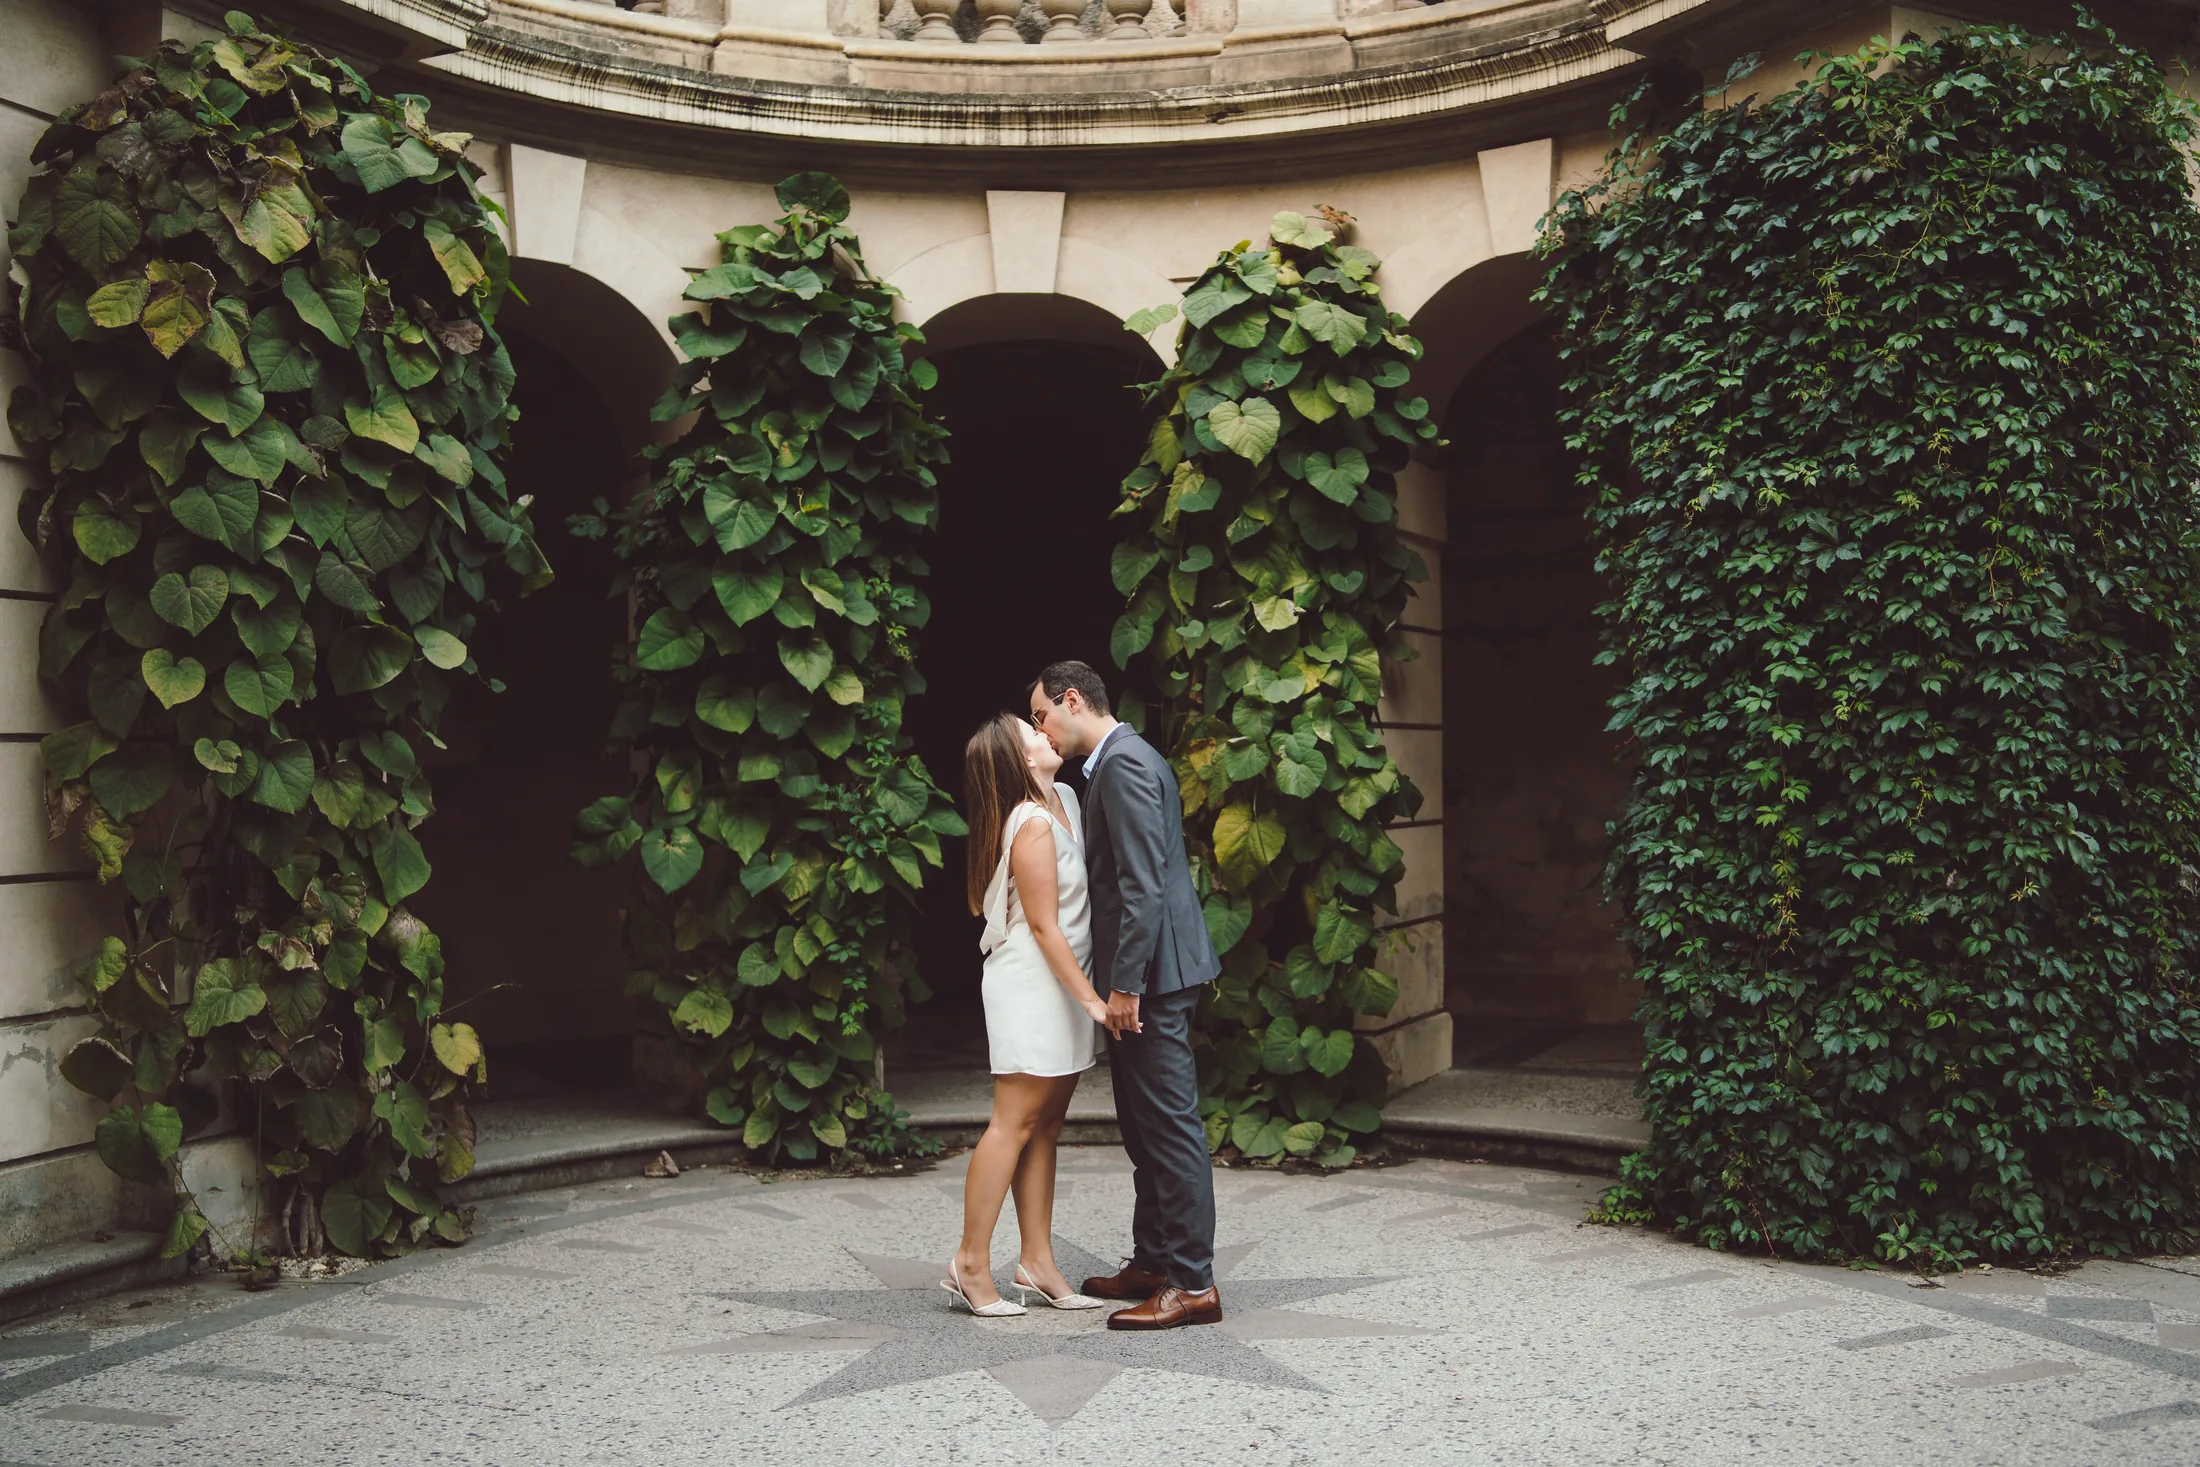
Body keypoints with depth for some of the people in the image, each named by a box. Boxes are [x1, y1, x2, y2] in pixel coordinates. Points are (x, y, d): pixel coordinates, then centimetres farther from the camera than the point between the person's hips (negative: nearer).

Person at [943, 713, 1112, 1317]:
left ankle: (1038, 1262, 14)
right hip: (1031, 984, -9)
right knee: (1014, 1124, -6)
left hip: (1061, 986, 9)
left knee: (1046, 1125, 9)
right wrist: (1090, 997, -17)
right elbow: (1044, 926, -18)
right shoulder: (1031, 825, -17)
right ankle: (971, 1264, 0)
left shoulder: (1064, 800, 10)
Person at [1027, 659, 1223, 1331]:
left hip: (1150, 972, -11)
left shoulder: (1124, 765, -15)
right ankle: (1153, 1262, 26)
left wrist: (1125, 984, -22)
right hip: (1145, 971, 11)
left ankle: (1192, 1282, -1)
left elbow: (1144, 885, -22)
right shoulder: (1123, 760, 18)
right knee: (1143, 1124, 16)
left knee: (1169, 1122, -6)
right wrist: (1120, 978, 21)